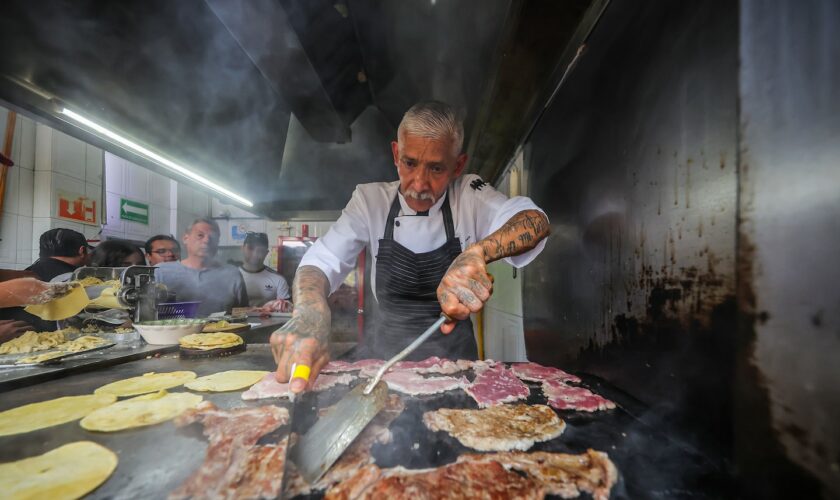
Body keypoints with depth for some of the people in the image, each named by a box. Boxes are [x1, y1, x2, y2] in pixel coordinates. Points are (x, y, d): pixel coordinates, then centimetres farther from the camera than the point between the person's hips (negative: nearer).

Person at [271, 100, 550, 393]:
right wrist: (310, 313, -35)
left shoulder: (470, 196, -7)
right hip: (384, 352, 1)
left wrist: (477, 253, -39)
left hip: (454, 356, 0)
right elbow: (320, 263, -13)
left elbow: (536, 221, -20)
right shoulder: (371, 200, -5)